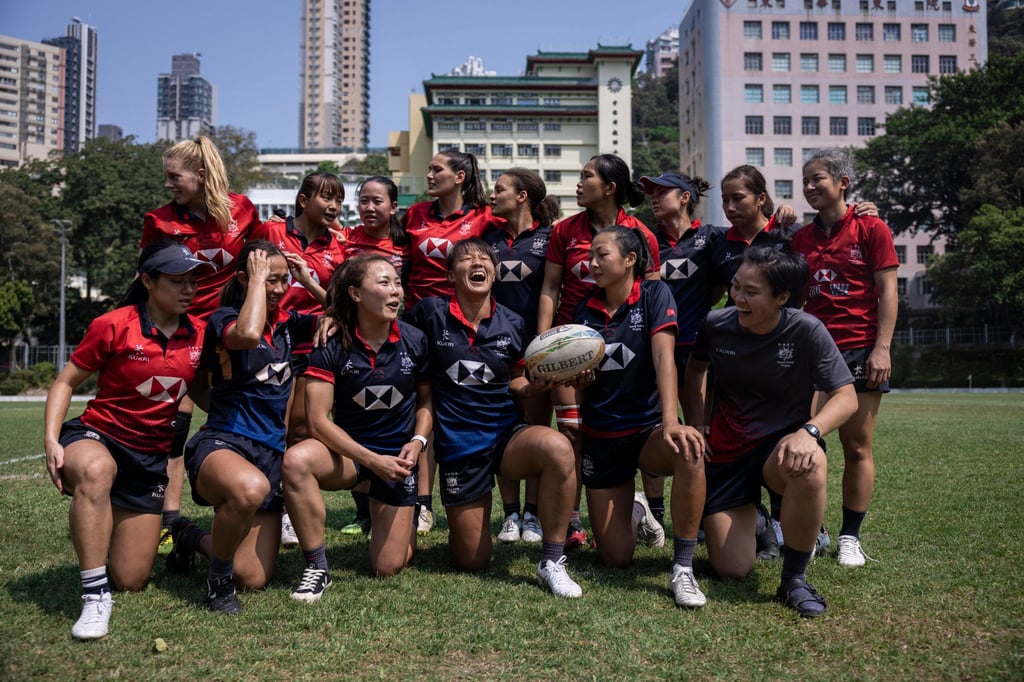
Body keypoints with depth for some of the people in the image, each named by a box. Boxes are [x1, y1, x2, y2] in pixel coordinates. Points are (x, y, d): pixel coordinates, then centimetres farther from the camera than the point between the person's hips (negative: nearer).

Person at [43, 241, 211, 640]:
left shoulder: (198, 334, -1)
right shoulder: (113, 326, -13)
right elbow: (66, 383, -5)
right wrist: (52, 440, -17)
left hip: (152, 456, 4)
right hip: (97, 435, -3)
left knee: (132, 582, 3)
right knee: (95, 470, -44)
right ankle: (95, 594, -32)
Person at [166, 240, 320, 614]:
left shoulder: (286, 321, 12)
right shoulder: (225, 317, -5)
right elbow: (248, 333, -29)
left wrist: (309, 279, 3)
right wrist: (257, 279, -17)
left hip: (271, 453, 6)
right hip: (222, 443, -6)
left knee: (254, 579, -1)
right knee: (250, 487, -44)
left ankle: (193, 537, 31)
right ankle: (218, 581, -15)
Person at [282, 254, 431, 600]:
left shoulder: (415, 341, -7)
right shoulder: (331, 345, -14)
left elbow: (426, 399, 7)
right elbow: (319, 420, -17)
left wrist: (417, 441, -11)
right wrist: (372, 460, -25)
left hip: (397, 455, 1)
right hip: (347, 450, -1)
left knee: (387, 568, -3)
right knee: (296, 460, -36)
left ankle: (404, 520, 34)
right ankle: (317, 568, -18)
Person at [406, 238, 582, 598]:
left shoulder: (511, 323, 1)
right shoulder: (431, 313, -7)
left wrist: (537, 385, -8)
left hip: (506, 433, 2)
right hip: (458, 444, -1)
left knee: (558, 448, -35)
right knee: (473, 561, 2)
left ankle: (552, 561, -20)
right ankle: (460, 521, 41)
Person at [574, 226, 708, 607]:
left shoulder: (654, 295, -7)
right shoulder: (586, 310, 5)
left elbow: (664, 357, -21)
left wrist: (671, 422, -34)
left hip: (647, 429, -3)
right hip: (600, 439, 3)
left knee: (689, 451, -40)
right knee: (616, 558, 0)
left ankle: (683, 568, -25)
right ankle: (635, 511, 36)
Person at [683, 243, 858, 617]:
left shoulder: (806, 331, -14)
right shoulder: (716, 324, -7)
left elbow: (846, 397, -14)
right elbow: (694, 369, 14)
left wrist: (809, 431, -33)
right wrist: (695, 422, 3)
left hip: (781, 443, -2)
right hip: (726, 450, 2)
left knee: (810, 465, -42)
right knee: (731, 569, -5)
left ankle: (794, 578, -18)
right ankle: (749, 519, 34)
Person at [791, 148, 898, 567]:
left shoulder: (871, 229, 0)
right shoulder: (801, 238, 12)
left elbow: (887, 292, -3)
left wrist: (882, 348, -11)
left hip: (860, 350, -3)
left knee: (858, 447, 2)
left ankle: (850, 536, 12)